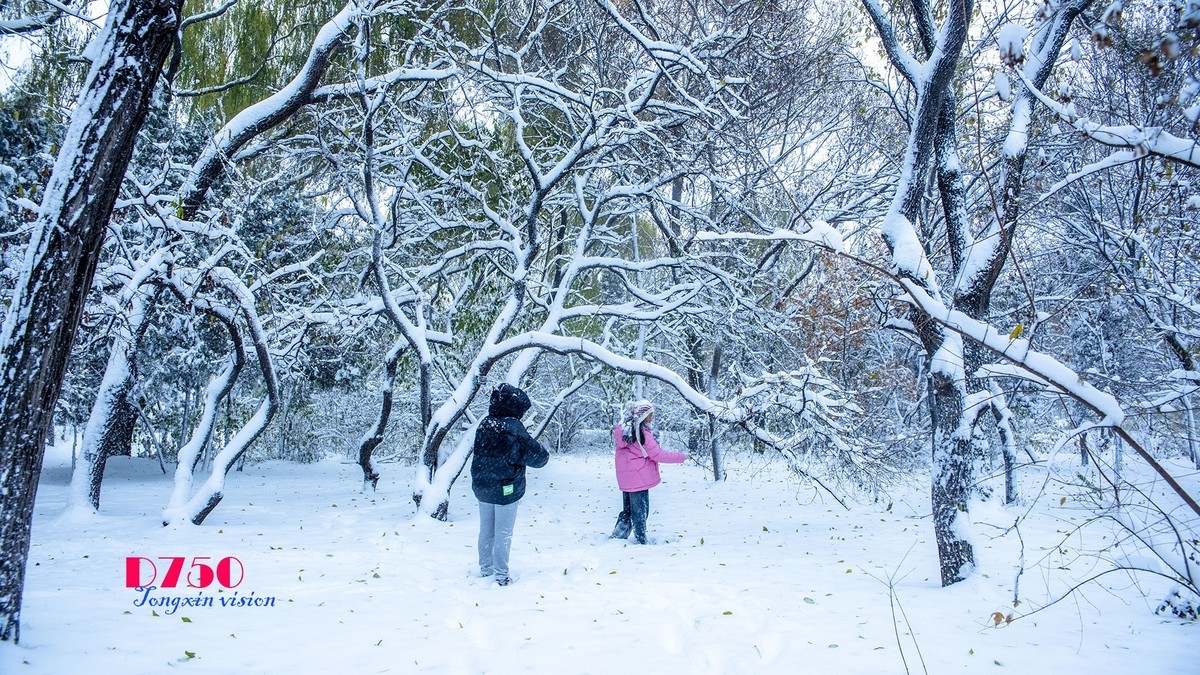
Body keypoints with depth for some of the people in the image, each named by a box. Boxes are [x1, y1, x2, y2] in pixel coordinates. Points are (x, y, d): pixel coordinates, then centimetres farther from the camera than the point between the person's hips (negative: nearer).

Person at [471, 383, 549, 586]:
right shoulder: (514, 428, -19)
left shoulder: (485, 424, 0)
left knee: (486, 530, 18)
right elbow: (537, 457, -16)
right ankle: (501, 576, 9)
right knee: (503, 534, 4)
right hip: (506, 489, -6)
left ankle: (485, 569, 29)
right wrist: (544, 454, 6)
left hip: (482, 487, 6)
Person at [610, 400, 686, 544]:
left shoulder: (622, 428, 5)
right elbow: (658, 455, -14)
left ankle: (617, 537, 20)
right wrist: (680, 457, -4)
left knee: (627, 510, 18)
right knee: (640, 512, 4)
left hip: (625, 478, 7)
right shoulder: (642, 432, -18)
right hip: (639, 477, -7)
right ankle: (641, 541, 10)